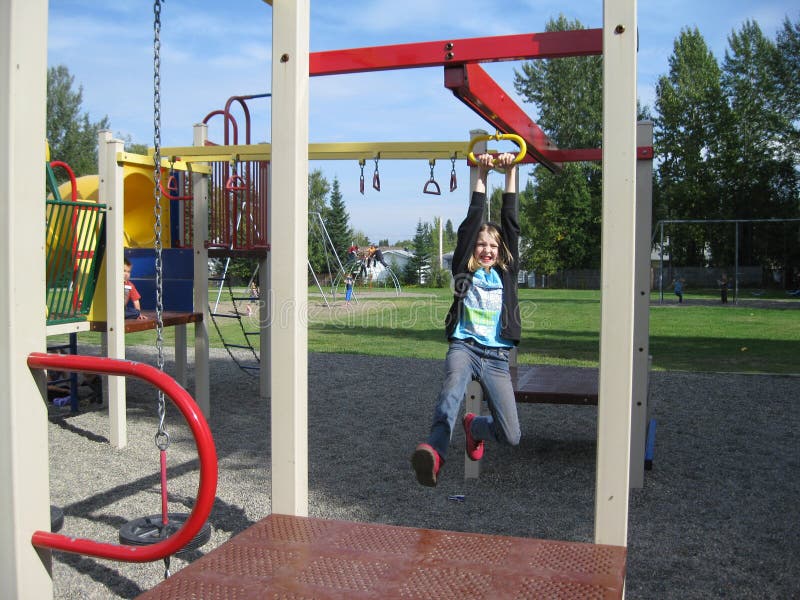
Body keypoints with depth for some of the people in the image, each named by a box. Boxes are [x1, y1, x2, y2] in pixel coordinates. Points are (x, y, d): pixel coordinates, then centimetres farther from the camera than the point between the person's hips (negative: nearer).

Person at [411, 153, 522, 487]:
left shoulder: (506, 273, 16)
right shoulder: (464, 271, 11)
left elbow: (510, 223, 11)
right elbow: (472, 221, 6)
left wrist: (511, 172, 10)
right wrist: (482, 176, 7)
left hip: (497, 356, 2)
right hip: (465, 346, -2)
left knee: (511, 437, -6)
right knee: (453, 383, -40)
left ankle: (475, 427, 29)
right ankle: (435, 451, -63)